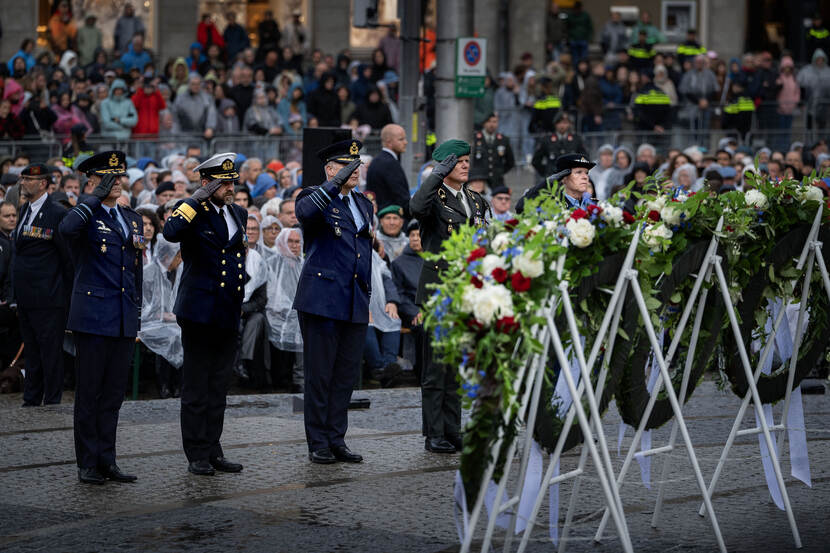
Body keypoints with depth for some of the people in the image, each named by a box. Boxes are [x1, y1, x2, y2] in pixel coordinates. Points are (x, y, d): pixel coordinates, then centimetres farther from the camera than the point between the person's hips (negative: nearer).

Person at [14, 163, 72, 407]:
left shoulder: (57, 213, -12)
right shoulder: (25, 209, 14)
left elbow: (69, 257, -11)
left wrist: (67, 294, -11)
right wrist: (18, 296, 16)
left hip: (48, 299, -8)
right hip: (26, 299, 8)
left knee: (51, 352, -2)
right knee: (32, 352, 15)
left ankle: (52, 404, 3)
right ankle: (31, 403, 23)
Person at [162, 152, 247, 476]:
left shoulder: (238, 213, 14)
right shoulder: (194, 212, -7)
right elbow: (170, 232, -29)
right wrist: (198, 198, -25)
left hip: (228, 315, 7)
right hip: (200, 312, -7)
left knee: (218, 386, 11)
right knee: (196, 387, -1)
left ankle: (213, 451, 18)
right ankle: (197, 455, 4)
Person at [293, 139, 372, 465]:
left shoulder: (363, 203, 18)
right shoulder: (316, 198, -3)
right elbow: (304, 212, -29)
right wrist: (336, 183, -33)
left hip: (355, 304, 7)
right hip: (322, 300, -6)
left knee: (346, 374, 8)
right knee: (320, 374, -1)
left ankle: (336, 440, 15)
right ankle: (318, 444, 5)